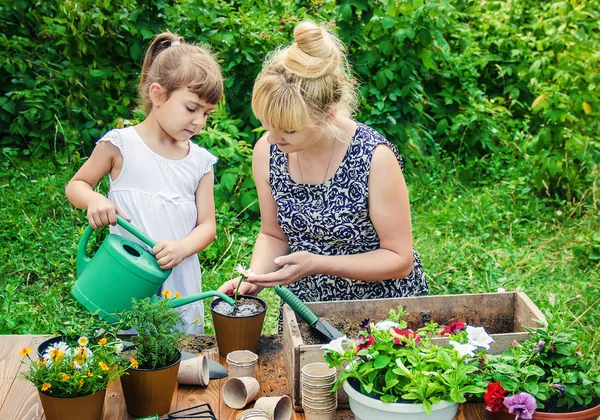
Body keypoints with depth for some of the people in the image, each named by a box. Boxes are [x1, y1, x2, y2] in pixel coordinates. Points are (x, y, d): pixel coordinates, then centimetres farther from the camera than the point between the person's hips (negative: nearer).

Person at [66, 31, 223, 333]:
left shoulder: (200, 162, 5)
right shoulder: (120, 145, -4)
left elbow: (207, 225, 4)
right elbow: (75, 185, 7)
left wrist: (182, 248, -17)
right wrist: (93, 199, -16)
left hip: (180, 286, 3)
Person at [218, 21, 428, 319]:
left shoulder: (375, 158, -25)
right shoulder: (267, 151, -11)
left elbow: (399, 259, -18)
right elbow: (273, 235, 3)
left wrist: (317, 264, -27)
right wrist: (253, 279, -16)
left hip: (383, 309, -3)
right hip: (306, 306, 4)